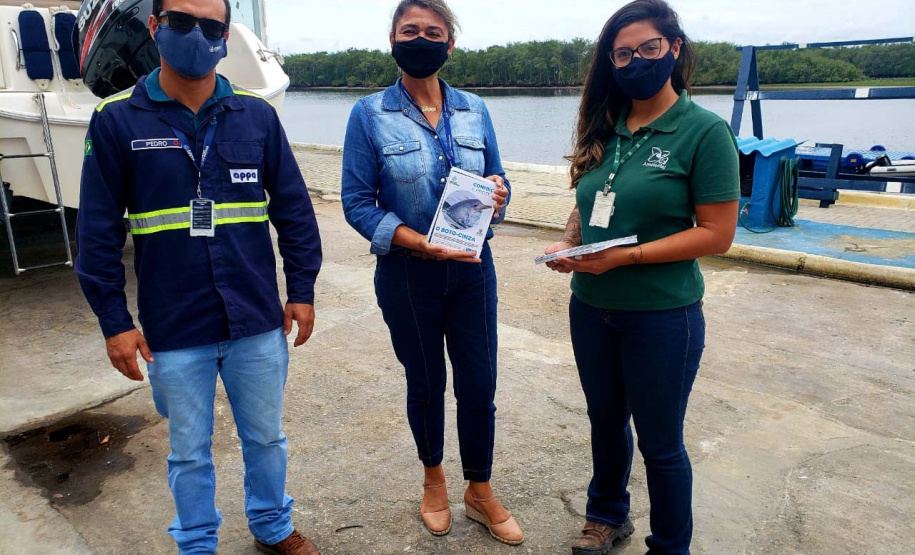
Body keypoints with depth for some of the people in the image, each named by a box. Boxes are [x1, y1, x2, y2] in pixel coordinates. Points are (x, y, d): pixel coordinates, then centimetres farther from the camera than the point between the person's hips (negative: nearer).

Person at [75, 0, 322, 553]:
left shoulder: (257, 114, 1)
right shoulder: (117, 120, -2)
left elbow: (295, 209, 4)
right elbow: (98, 232, -1)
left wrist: (303, 291, 3)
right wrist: (114, 320, -4)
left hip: (257, 321, 2)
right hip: (174, 331, -1)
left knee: (266, 437, 17)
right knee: (190, 451, 15)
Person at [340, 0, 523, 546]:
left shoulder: (474, 109, 3)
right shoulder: (370, 115, -6)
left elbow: (497, 181, 10)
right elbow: (358, 203, -10)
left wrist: (499, 196, -15)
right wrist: (422, 244, -22)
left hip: (472, 270, 2)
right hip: (408, 275, -2)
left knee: (479, 385, 8)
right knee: (426, 384, 15)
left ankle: (481, 491, 31)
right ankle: (434, 478, 41)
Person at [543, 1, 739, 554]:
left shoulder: (705, 130, -11)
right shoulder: (605, 131, 5)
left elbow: (717, 234, -15)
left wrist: (627, 256, -22)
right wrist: (568, 244, -8)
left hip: (662, 315, -5)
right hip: (591, 308, 6)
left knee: (660, 443, 10)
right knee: (606, 420, 22)